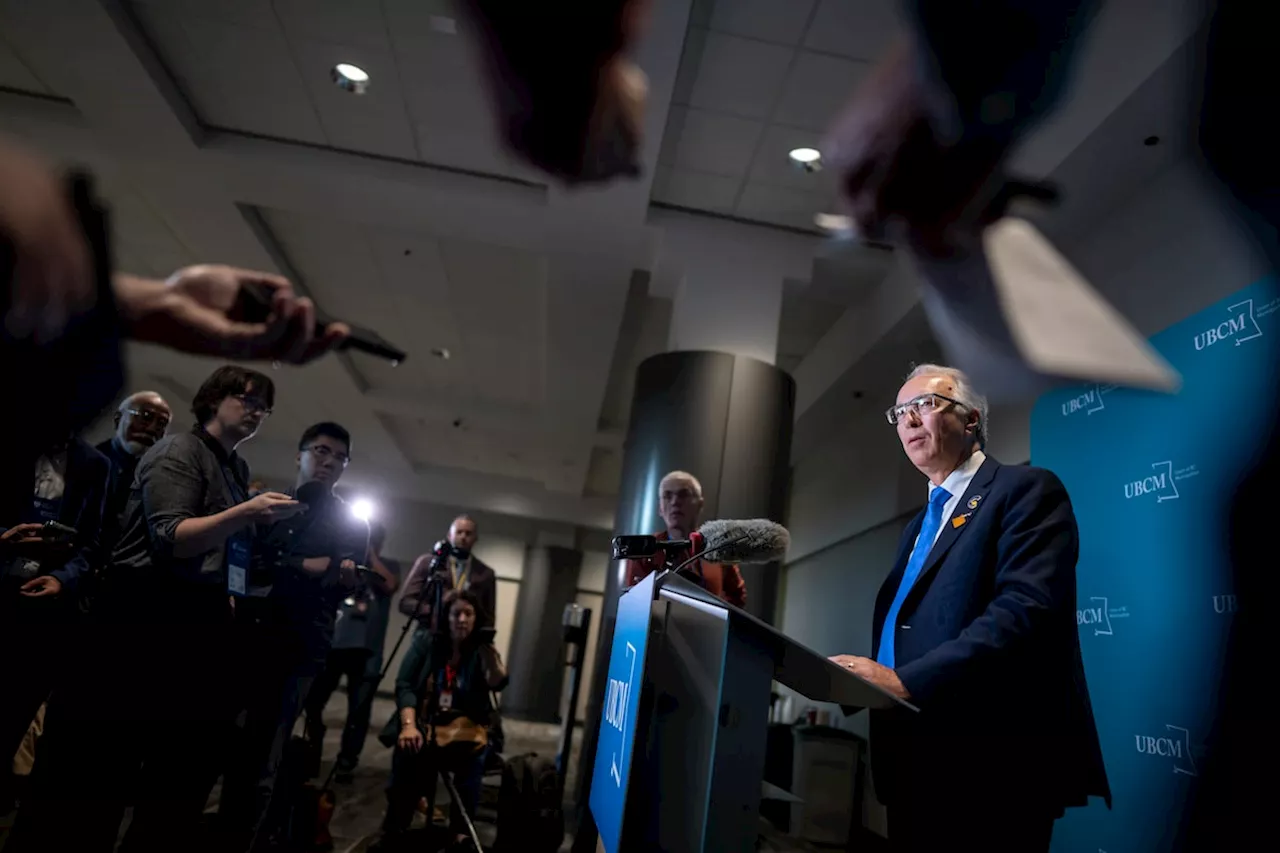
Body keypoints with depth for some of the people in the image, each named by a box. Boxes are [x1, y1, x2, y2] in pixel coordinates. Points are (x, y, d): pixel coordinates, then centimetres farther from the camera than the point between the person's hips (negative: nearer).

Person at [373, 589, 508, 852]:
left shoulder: (481, 651, 2)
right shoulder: (425, 641, 3)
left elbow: (498, 684, -15)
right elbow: (404, 685, -3)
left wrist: (489, 649, -28)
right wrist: (409, 725, -18)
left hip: (463, 727, 0)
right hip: (423, 723, 1)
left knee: (475, 755, -32)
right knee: (408, 751, -31)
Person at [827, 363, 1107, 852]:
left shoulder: (1027, 490, -5)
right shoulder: (922, 523, 19)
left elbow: (1026, 608, -21)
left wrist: (906, 681, -29)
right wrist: (870, 680, -2)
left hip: (990, 767, -7)